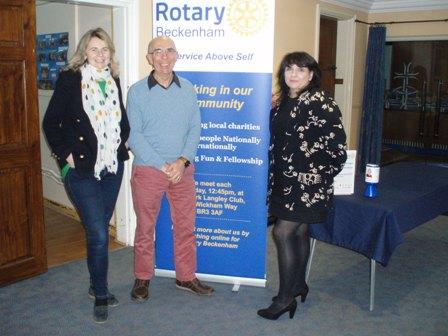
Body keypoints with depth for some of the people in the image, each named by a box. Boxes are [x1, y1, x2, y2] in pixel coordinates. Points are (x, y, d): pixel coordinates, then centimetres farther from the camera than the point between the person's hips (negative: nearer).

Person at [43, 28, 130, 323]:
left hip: (112, 166, 5)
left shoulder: (113, 81, 8)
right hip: (82, 169, -5)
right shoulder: (70, 79, -7)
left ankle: (96, 284, 33)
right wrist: (66, 154, -10)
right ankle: (101, 295, 12)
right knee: (98, 234, -6)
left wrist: (123, 143, 9)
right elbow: (51, 122, -5)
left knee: (100, 229, 15)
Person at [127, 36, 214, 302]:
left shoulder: (188, 89, 5)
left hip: (182, 170, 3)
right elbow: (134, 135, -8)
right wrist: (163, 166, -14)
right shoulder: (137, 91, -3)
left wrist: (182, 161, -11)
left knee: (186, 226, 10)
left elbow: (195, 129, 3)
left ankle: (186, 277, 27)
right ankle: (143, 278, 26)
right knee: (146, 227, 8)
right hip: (148, 170, -2)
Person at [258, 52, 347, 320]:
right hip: (285, 181, 7)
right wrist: (274, 178, 14)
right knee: (299, 232, 16)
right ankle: (299, 285, 30)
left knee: (283, 232, -8)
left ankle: (286, 298, 3)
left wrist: (318, 175, -12)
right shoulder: (282, 102, 10)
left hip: (307, 183, -7)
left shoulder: (321, 103, -13)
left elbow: (336, 146, -16)